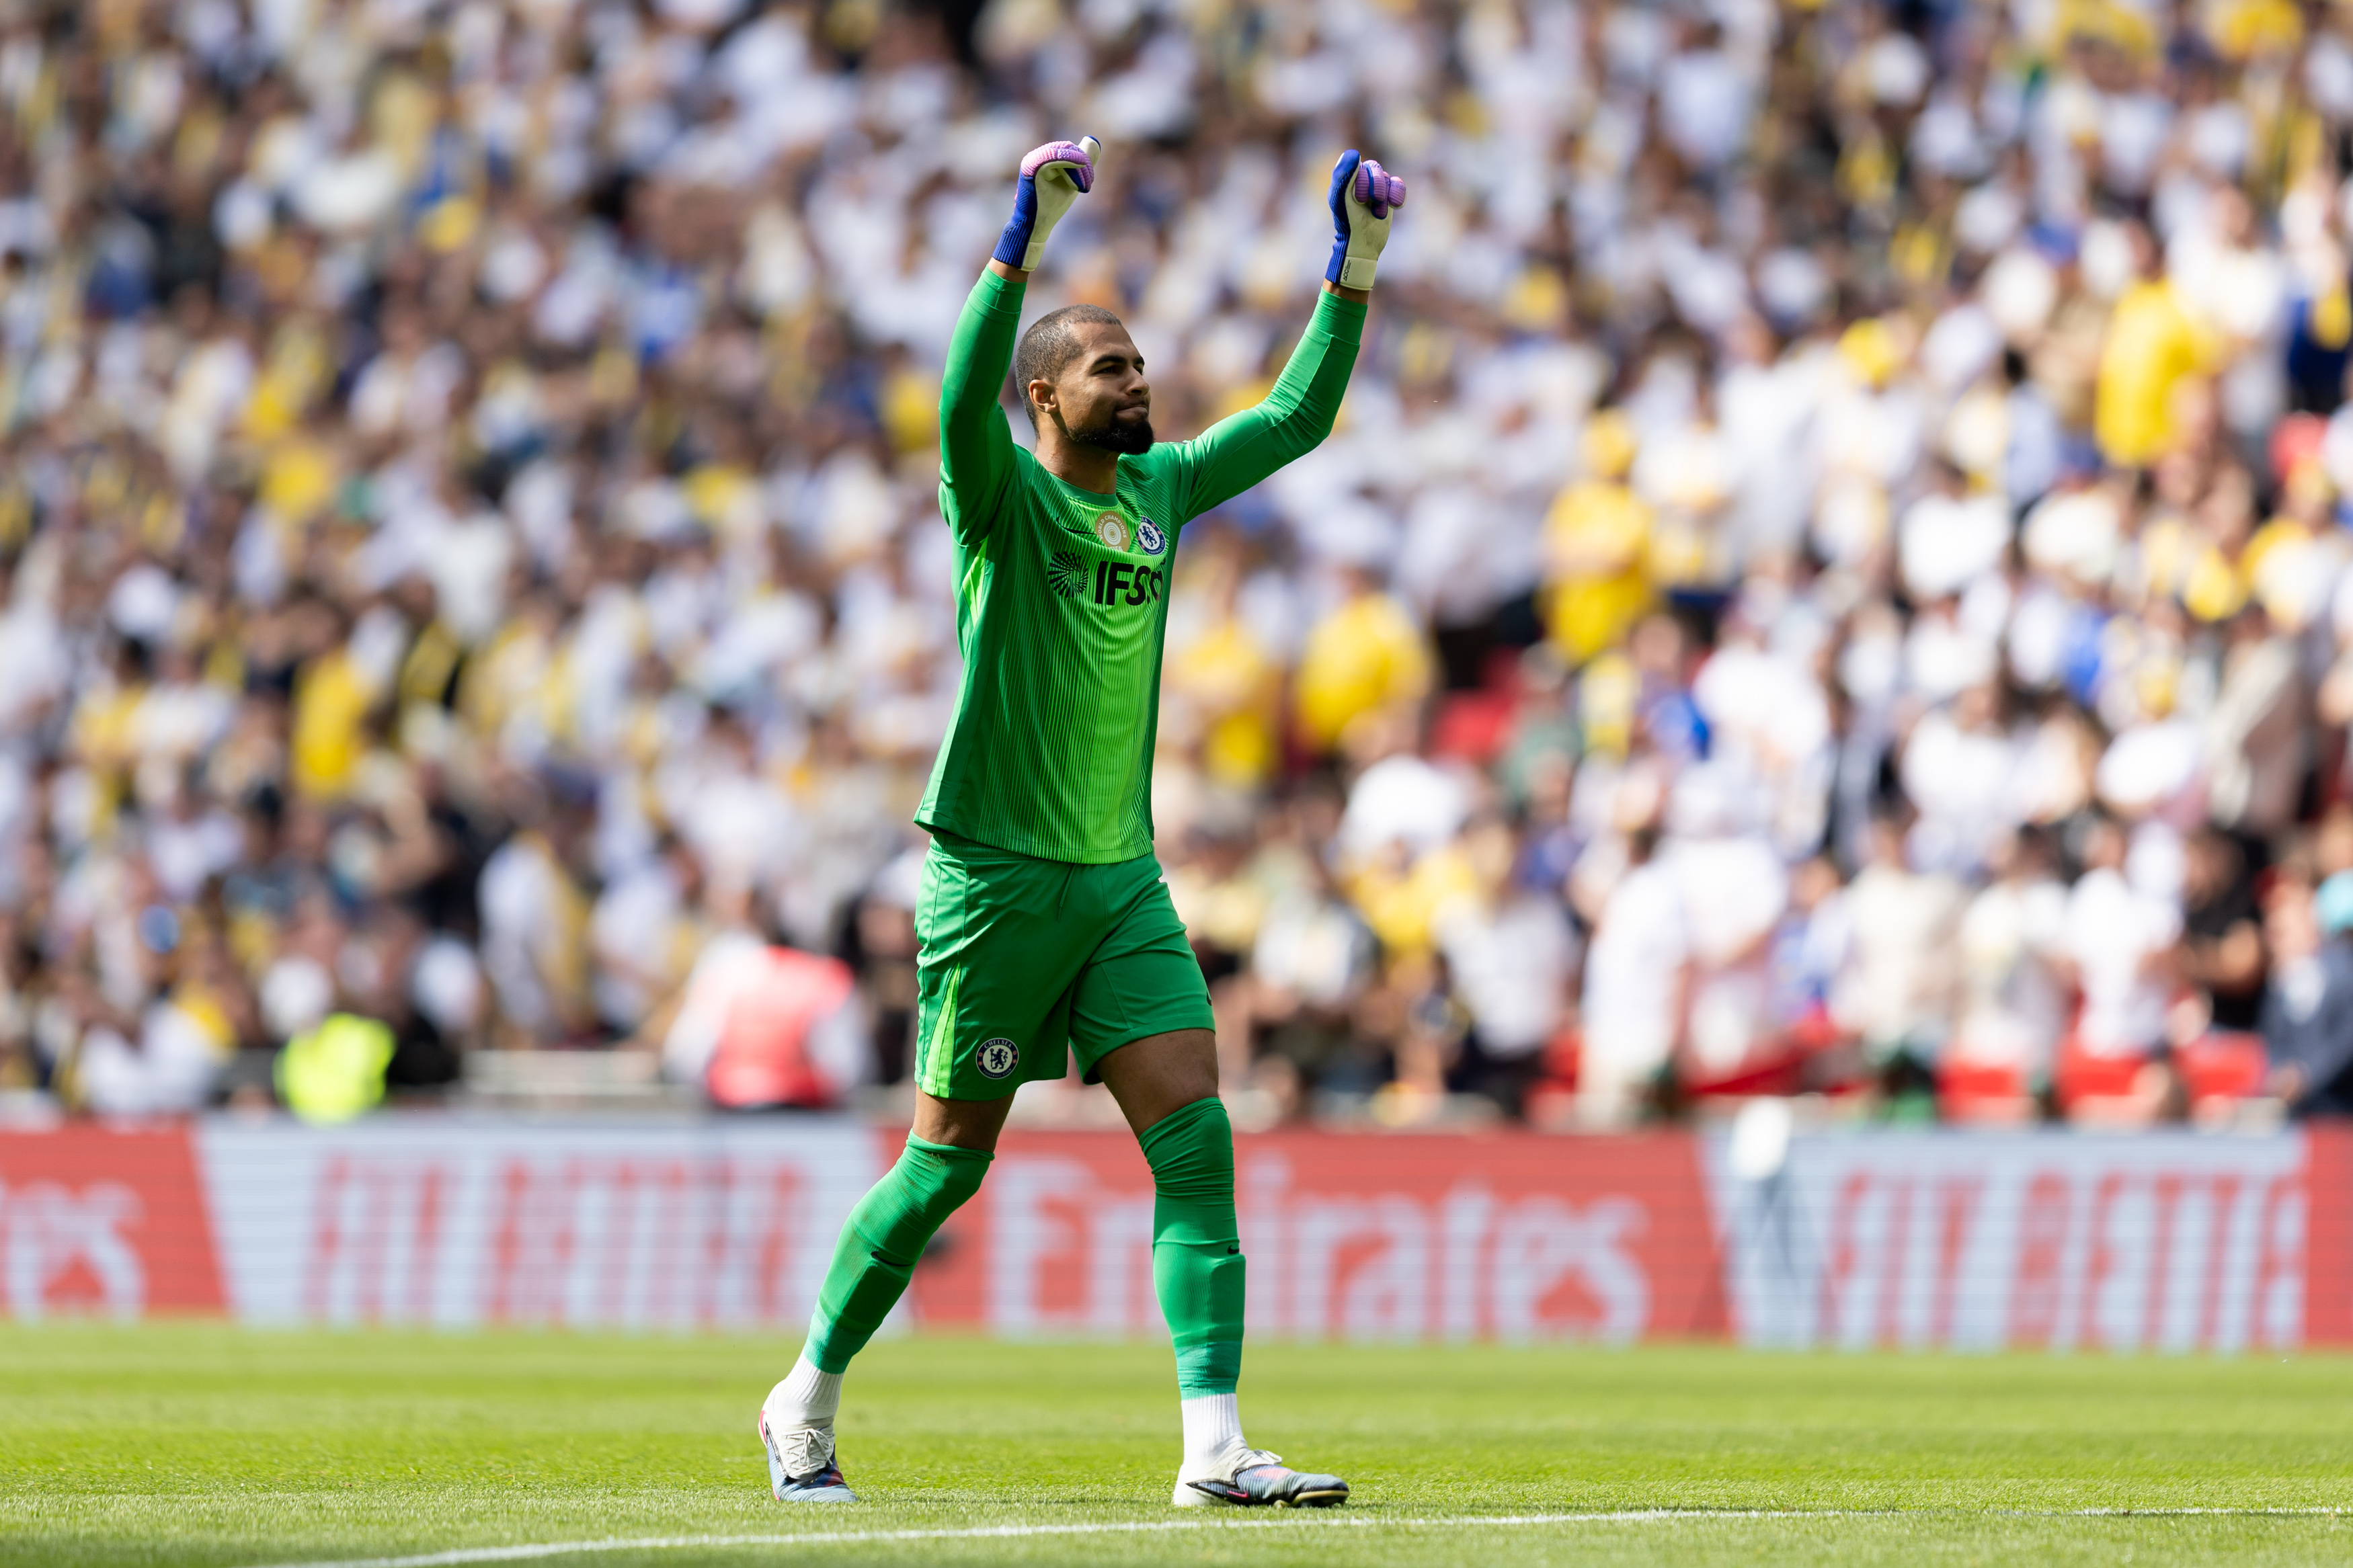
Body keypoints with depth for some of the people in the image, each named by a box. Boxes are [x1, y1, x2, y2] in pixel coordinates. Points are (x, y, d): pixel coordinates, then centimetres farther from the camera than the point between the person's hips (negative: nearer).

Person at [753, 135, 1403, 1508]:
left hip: (1123, 880, 6)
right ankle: (809, 1401, 21)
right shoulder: (1004, 494, -8)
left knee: (1197, 1144, -8)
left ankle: (1214, 1447, -12)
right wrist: (1024, 244, -39)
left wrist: (1356, 271, 8)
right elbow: (965, 401, -30)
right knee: (949, 1165, 2)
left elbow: (1298, 418, 18)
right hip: (997, 876, -6)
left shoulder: (1160, 489, 10)